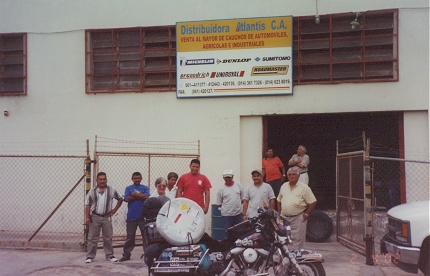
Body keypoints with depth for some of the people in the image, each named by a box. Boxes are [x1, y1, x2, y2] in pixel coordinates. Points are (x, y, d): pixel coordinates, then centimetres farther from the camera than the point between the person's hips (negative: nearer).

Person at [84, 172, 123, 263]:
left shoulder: (111, 191, 1)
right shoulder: (92, 192, 0)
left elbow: (120, 199, 12)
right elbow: (88, 205, -1)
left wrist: (115, 209, 4)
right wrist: (87, 217, -9)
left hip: (107, 217, 1)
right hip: (95, 217, -1)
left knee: (108, 238, 7)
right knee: (93, 238, 3)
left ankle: (109, 255, 16)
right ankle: (90, 256, 10)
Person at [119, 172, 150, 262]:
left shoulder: (145, 188, 7)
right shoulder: (128, 188, 8)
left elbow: (146, 197, -10)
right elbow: (127, 199, -6)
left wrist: (134, 194, -8)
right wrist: (140, 195, -8)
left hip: (143, 215, 0)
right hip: (131, 216, 0)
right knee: (130, 236, 6)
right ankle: (126, 254, 13)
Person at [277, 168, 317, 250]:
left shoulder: (304, 188, -4)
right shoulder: (284, 186, 12)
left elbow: (313, 202, -5)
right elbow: (279, 200, 20)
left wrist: (306, 214, -8)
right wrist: (280, 213, 10)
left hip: (298, 218, -5)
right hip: (284, 218, 5)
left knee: (298, 239, -4)